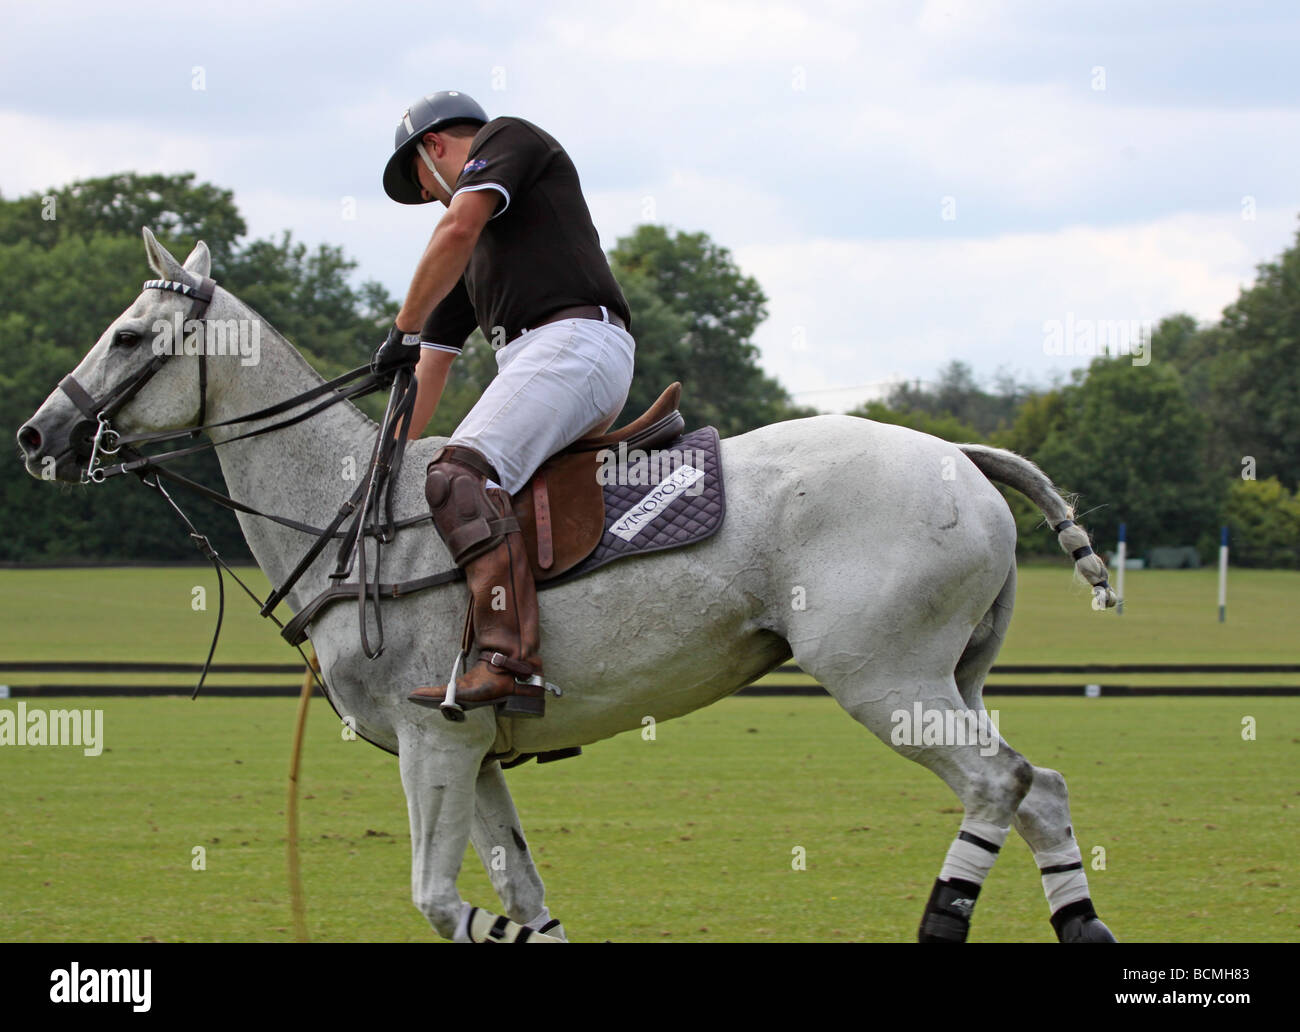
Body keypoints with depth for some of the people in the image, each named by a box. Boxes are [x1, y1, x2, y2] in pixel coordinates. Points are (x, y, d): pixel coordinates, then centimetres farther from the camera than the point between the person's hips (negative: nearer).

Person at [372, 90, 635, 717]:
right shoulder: (476, 249, 34)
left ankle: (511, 664, -42)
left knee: (460, 477, -27)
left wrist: (404, 328, -3)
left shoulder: (508, 140, 9)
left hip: (574, 341, -10)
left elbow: (459, 228, -9)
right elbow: (436, 357, 34)